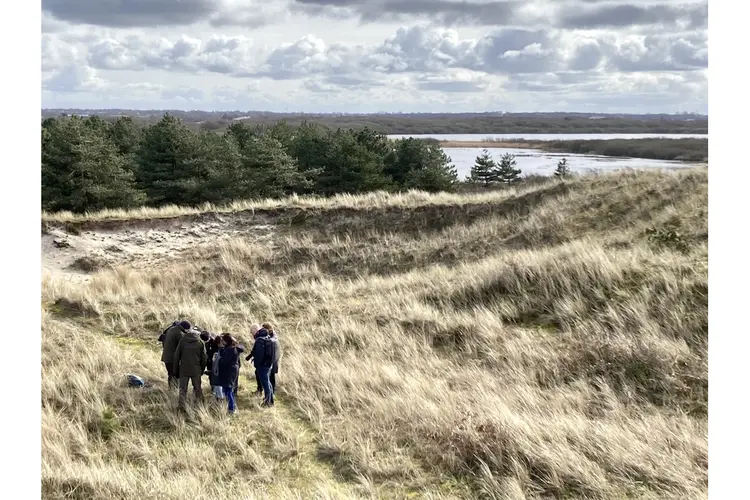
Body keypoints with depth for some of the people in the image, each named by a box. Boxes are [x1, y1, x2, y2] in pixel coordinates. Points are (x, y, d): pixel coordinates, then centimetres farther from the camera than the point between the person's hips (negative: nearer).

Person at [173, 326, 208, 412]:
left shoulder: (182, 341, -1)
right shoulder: (200, 342, 0)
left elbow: (176, 356, 2)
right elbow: (204, 358, 4)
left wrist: (176, 369, 10)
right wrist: (202, 369, 15)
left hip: (184, 369, 0)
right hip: (196, 370, 0)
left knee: (183, 389, 5)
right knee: (197, 387, 16)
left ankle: (182, 405, 1)